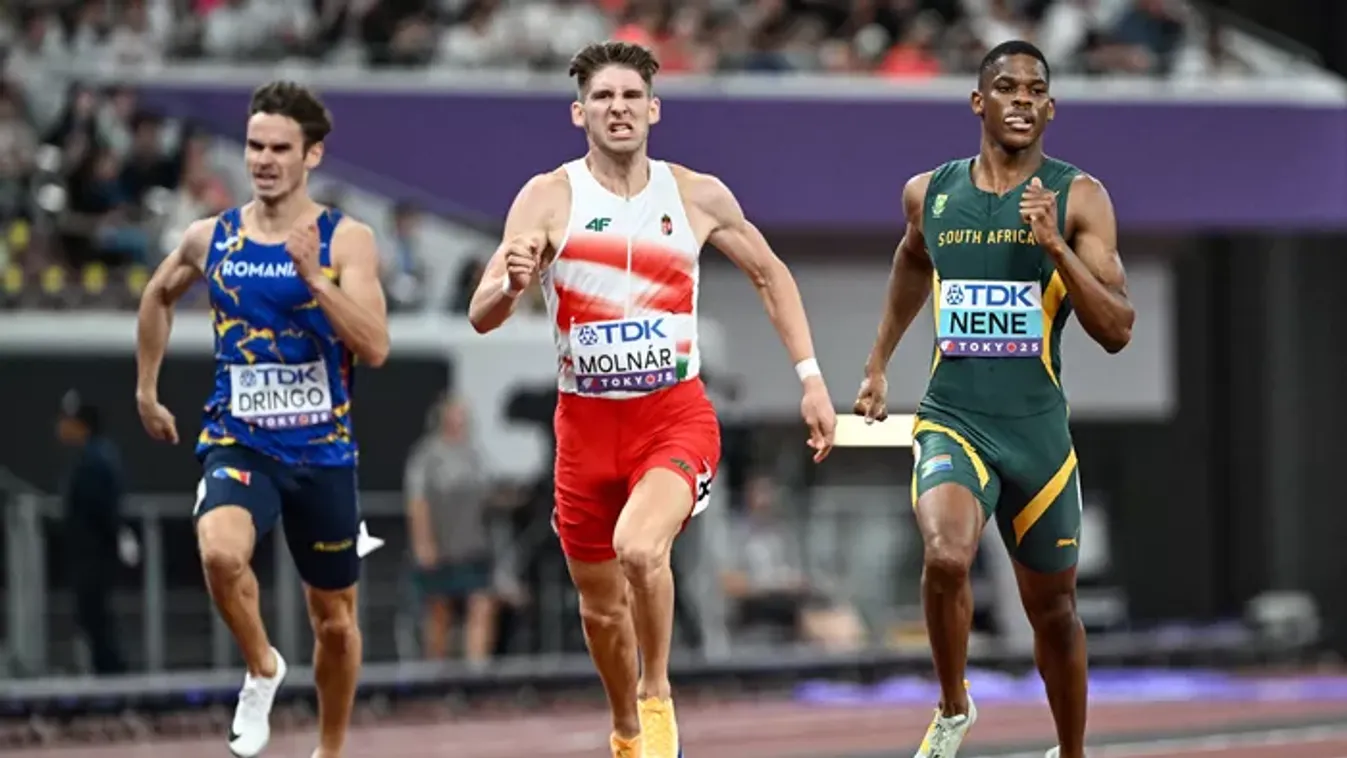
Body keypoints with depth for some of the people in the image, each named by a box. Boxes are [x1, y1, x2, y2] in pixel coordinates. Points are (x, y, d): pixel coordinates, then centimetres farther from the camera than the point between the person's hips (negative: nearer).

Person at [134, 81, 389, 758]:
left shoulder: (346, 240, -6)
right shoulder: (210, 239, 2)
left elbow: (375, 348, -17)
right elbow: (159, 296, 23)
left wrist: (313, 273, -25)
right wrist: (146, 390, 25)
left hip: (322, 451, 0)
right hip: (237, 443, 0)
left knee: (334, 618, 11)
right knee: (220, 552, -32)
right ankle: (262, 670, -4)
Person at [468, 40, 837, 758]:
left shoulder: (697, 196, -2)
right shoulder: (549, 198, -7)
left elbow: (770, 274, 14)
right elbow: (481, 317, -13)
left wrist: (811, 377, 7)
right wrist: (511, 284, -37)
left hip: (676, 415, -1)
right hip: (586, 422, 1)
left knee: (639, 548, -30)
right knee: (601, 606, 12)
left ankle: (657, 697, -6)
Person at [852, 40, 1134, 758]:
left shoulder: (1078, 198, -4)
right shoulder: (929, 193, 3)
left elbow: (1117, 331, -10)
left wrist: (1057, 248, -22)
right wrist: (878, 364, 30)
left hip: (1039, 430, 0)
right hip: (953, 422, 0)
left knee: (1052, 608, 13)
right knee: (946, 556, -29)